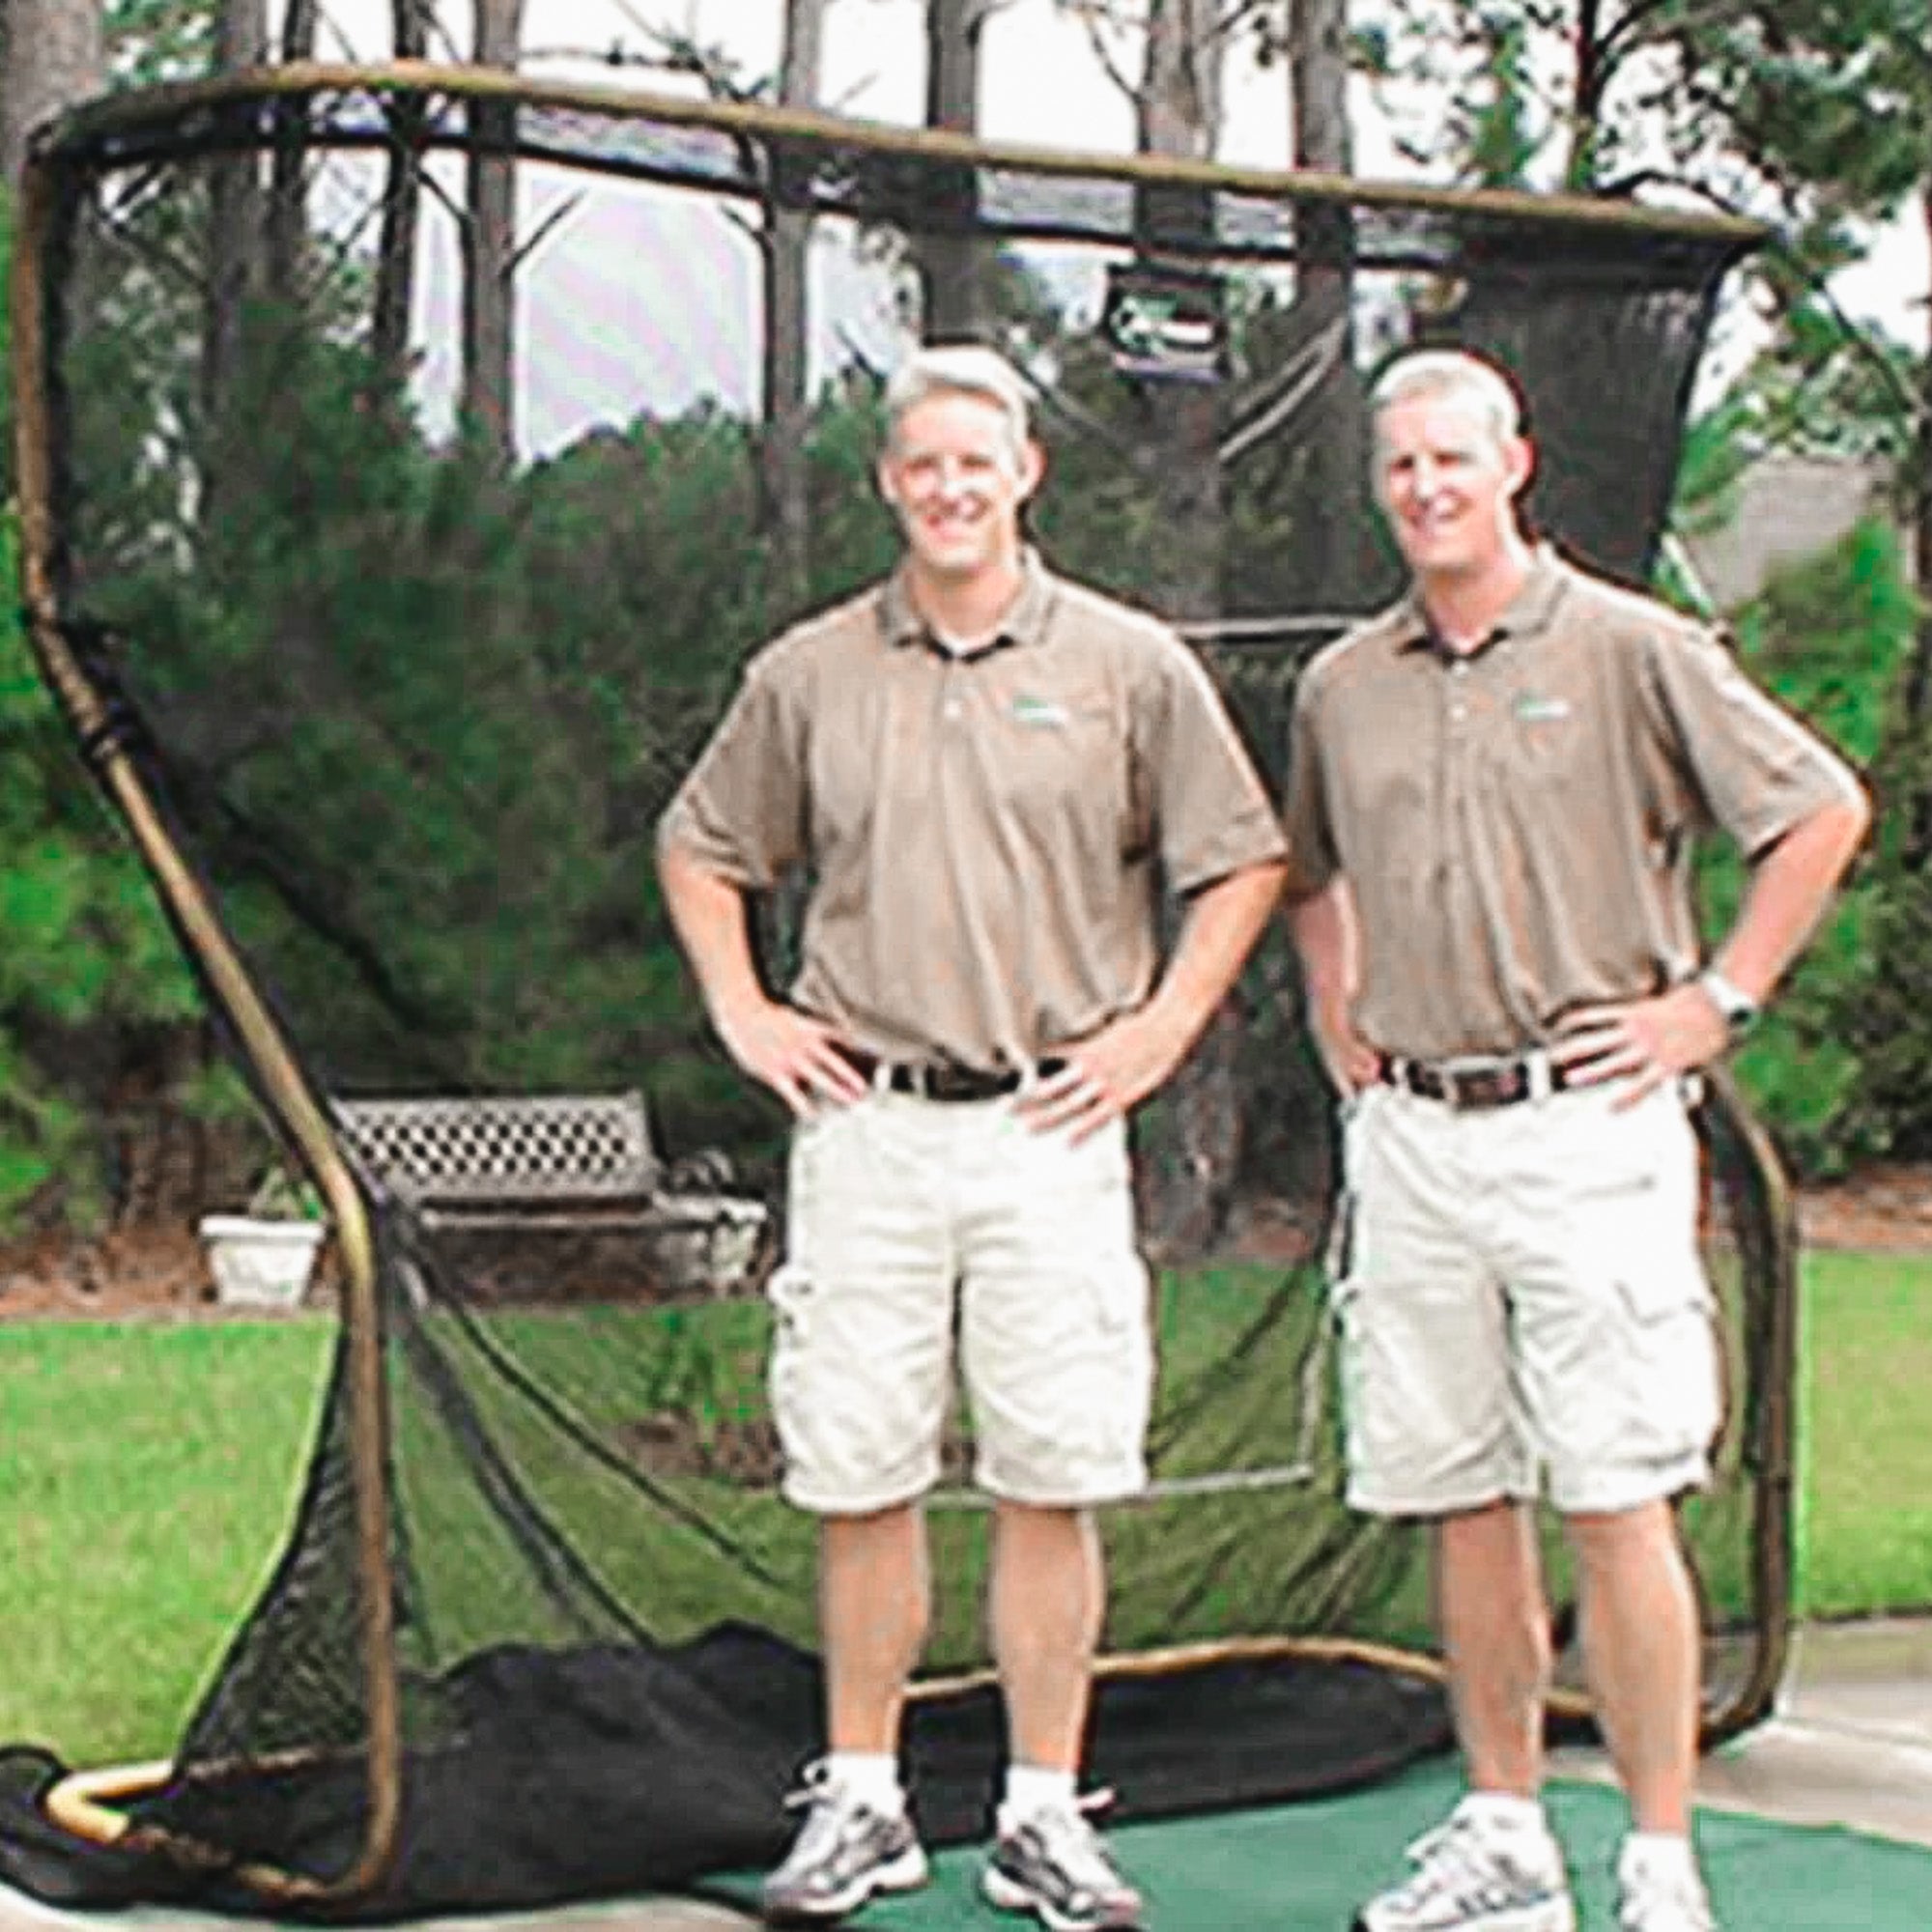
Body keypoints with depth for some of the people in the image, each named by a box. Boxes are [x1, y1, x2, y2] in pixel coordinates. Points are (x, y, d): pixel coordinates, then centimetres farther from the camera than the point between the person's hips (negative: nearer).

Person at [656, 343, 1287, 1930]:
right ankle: (860, 1801, 16)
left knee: (1052, 1483, 0)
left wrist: (1158, 1031, 1)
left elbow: (1243, 864, 9)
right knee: (857, 1480, 4)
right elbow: (700, 850, 20)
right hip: (863, 1128, 1)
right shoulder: (809, 674, 9)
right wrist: (744, 1016, 9)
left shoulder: (1130, 667, 4)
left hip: (1049, 1131, -1)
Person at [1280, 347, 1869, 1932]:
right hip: (1408, 1134, 5)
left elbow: (1823, 812, 0)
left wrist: (1716, 1002, -3)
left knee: (1615, 1505, -7)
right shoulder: (1342, 686, 12)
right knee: (1461, 1504, 8)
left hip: (1584, 1129, -5)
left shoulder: (1630, 650, -2)